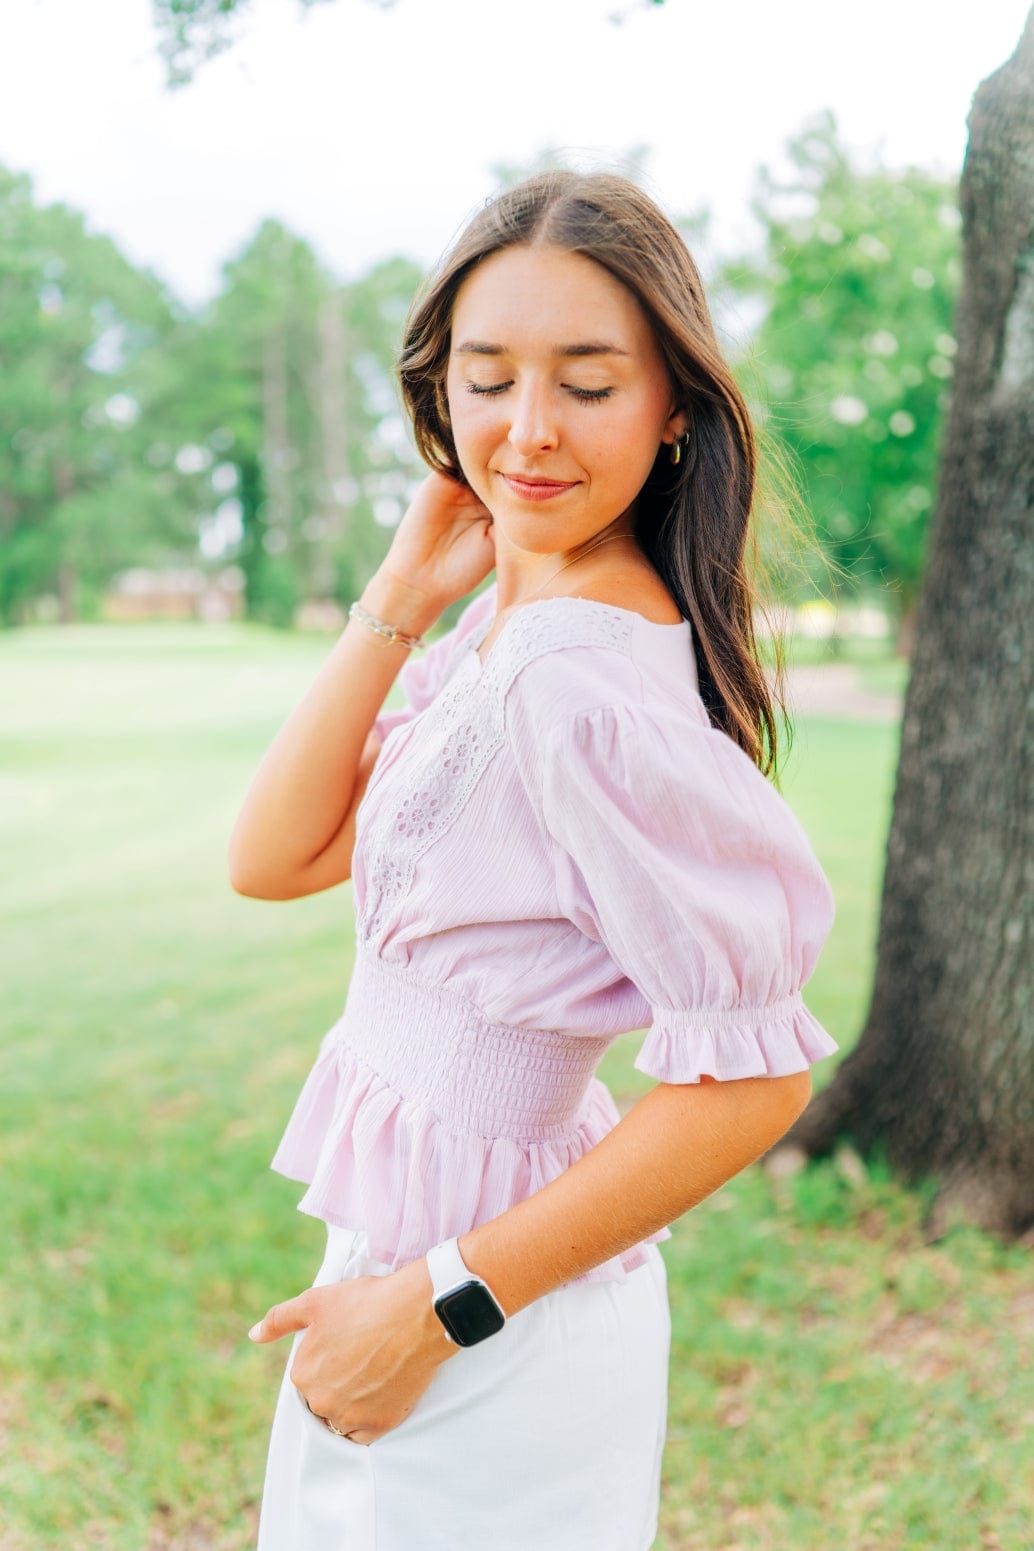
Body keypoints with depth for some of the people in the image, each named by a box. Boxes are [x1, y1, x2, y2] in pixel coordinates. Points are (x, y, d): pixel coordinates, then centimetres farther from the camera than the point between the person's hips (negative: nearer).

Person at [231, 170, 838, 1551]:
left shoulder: (592, 677, -25)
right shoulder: (503, 628, 2)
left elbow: (751, 1075, -25)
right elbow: (276, 859, 0)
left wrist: (440, 1302, -18)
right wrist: (399, 598, -7)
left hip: (489, 1344, -8)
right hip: (397, 1248, 8)